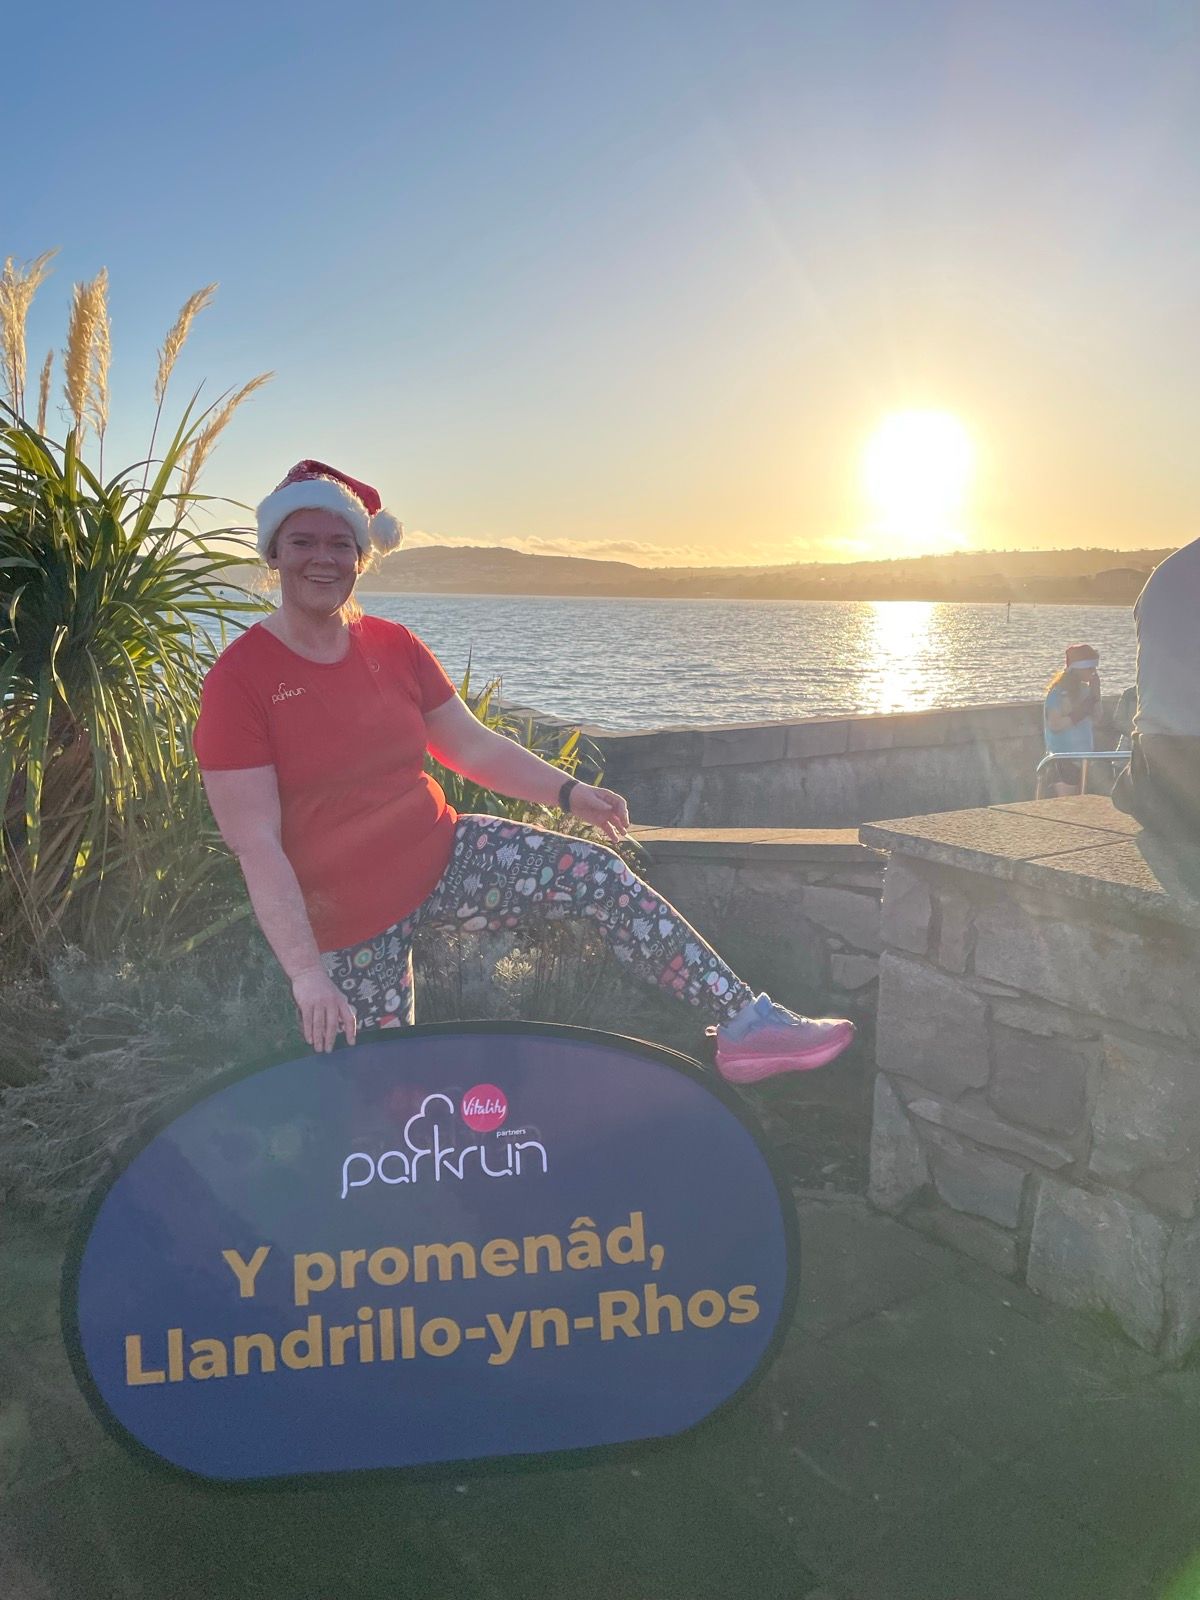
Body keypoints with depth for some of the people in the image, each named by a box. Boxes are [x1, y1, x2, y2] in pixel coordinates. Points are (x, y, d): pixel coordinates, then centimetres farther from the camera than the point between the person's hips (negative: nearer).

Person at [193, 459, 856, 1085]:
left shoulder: (393, 646, 2)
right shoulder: (239, 677, -14)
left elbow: (472, 744, 9)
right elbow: (256, 845, -18)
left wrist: (568, 791, -2)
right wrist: (305, 970, -23)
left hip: (442, 855, 4)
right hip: (347, 918, -3)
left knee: (602, 875, -12)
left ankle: (745, 1019, -9)